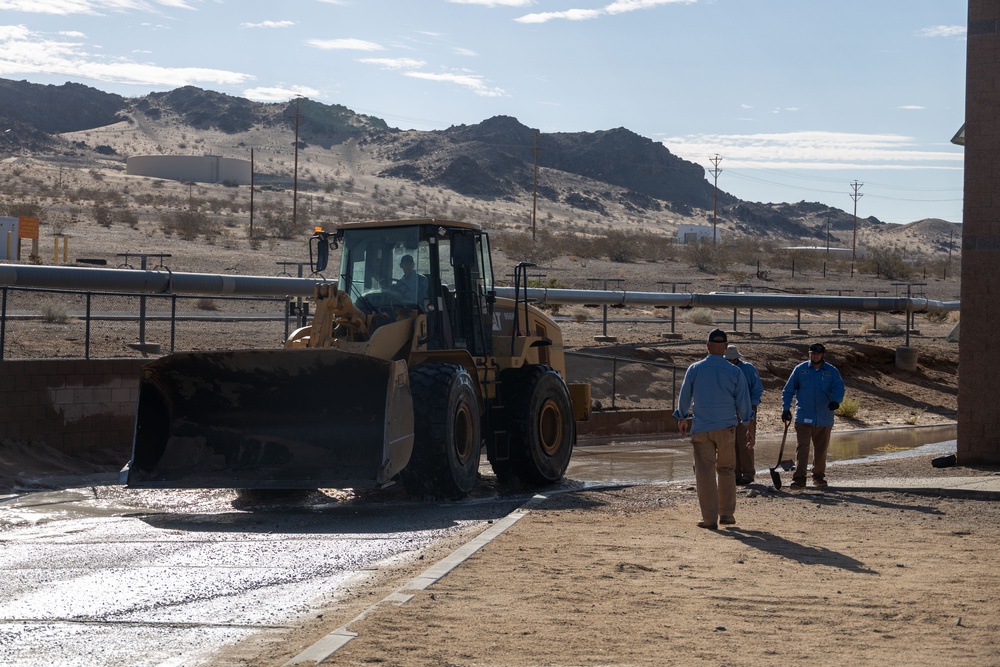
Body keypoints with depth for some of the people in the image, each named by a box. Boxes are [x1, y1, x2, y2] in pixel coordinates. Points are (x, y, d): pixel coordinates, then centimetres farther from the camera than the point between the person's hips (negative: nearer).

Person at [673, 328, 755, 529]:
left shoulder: (694, 369, -3)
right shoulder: (735, 372, -4)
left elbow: (684, 396, 8)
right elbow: (743, 402, 0)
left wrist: (682, 418, 26)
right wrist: (749, 427, 14)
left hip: (701, 428, -1)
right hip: (726, 427, 1)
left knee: (705, 473, 3)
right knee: (726, 470, 15)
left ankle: (710, 518, 1)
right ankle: (726, 514, 16)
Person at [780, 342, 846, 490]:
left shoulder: (832, 371, 4)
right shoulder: (800, 369, 4)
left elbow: (839, 388, -9)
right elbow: (788, 390, 9)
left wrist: (835, 400, -31)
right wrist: (786, 408, -2)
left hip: (824, 419, 2)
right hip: (803, 418, -2)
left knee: (821, 450, 13)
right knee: (802, 447, -12)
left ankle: (818, 476, 29)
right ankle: (799, 479, -16)